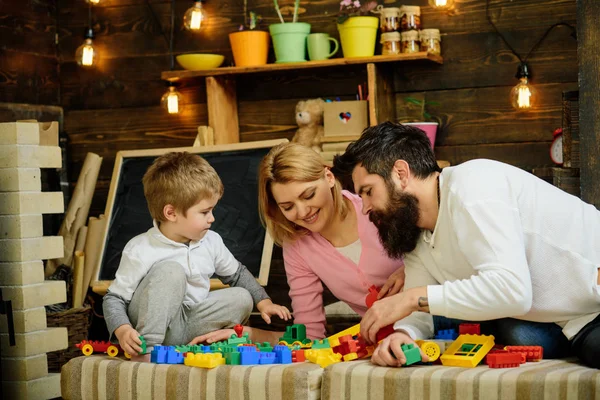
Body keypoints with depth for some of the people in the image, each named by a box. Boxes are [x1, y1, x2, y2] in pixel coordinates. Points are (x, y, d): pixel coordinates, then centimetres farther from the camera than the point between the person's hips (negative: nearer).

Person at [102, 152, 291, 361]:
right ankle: (148, 349, -29)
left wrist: (263, 302, 8)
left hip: (188, 326, 6)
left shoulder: (211, 241, 1)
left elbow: (237, 274, 19)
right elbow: (114, 298, -11)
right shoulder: (140, 251, -15)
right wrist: (122, 330, -30)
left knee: (241, 298, -9)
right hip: (151, 325, -6)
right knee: (170, 271, -28)